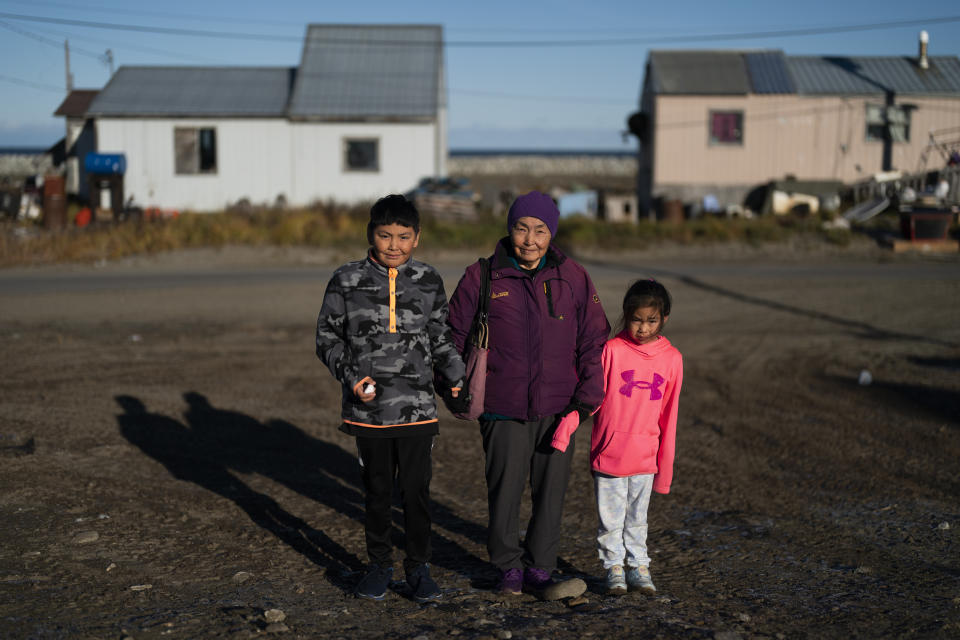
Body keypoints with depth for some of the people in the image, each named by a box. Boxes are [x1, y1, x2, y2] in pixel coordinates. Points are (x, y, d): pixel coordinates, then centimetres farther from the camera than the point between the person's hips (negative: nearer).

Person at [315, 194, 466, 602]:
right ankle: (379, 564, 30)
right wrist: (350, 373, -10)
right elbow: (327, 336, 5)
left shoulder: (429, 282, 4)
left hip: (416, 409, 0)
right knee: (377, 491, 12)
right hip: (368, 409, 0)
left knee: (416, 490, 4)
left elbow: (440, 339, 13)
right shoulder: (347, 280, -1)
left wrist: (453, 377, -2)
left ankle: (418, 566, 21)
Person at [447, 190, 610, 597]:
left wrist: (590, 392, -1)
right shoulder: (481, 278, -2)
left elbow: (594, 340, 8)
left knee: (551, 493, 8)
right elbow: (455, 338, 6)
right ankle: (509, 565, 25)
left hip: (557, 410, 2)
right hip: (503, 411, -2)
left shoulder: (573, 278, 3)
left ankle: (539, 568, 22)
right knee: (504, 491, 5)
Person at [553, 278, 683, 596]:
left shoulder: (672, 358, 0)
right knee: (610, 520, 8)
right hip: (607, 454, -2)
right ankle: (614, 568, 23)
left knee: (637, 519, 15)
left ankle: (639, 567, 29)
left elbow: (668, 416, 5)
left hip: (645, 458, 2)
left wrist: (665, 467, 6)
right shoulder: (611, 350, -8)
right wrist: (562, 435, -19)